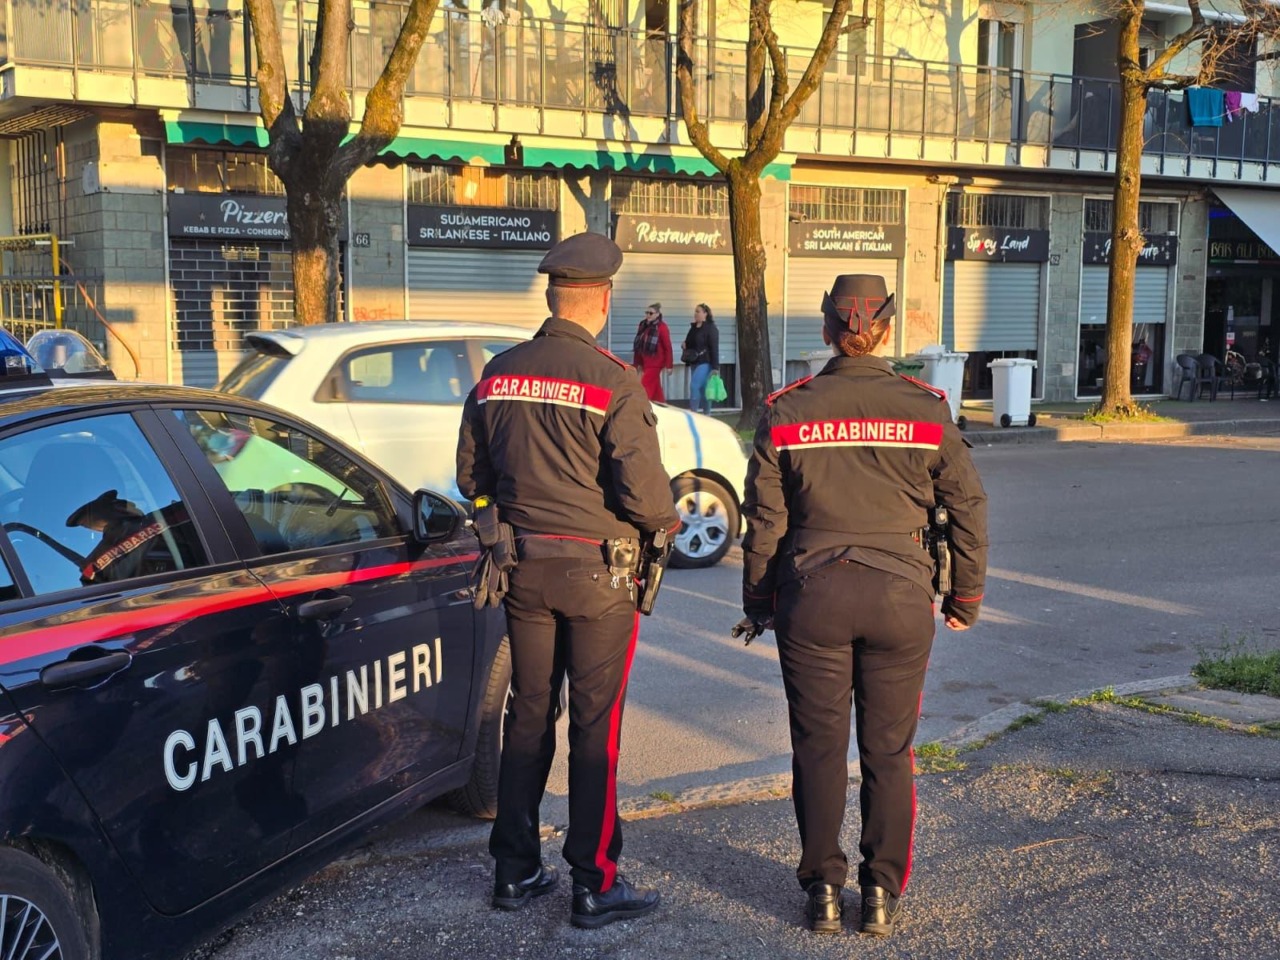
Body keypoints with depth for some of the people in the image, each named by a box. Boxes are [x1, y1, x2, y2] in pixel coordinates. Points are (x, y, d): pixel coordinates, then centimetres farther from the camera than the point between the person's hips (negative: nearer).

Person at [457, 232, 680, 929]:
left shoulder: (497, 375, 3)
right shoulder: (613, 382, -14)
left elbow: (471, 477, 11)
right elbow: (641, 488, -17)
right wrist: (669, 521, 4)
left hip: (523, 569, 5)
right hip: (596, 571, -5)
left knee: (528, 715, 15)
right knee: (595, 726, 4)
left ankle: (515, 871, 24)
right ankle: (594, 885, 12)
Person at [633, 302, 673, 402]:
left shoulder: (661, 327, -12)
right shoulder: (643, 326, 8)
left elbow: (668, 347, -12)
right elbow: (639, 346, 13)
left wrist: (669, 365, -12)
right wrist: (638, 363, 15)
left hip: (655, 363, -7)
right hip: (645, 362, 7)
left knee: (645, 386, -10)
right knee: (656, 388, 13)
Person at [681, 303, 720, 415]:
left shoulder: (711, 328, -8)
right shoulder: (693, 328, 16)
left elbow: (714, 348, -13)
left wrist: (715, 367, -19)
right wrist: (685, 346, 4)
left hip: (705, 363, -8)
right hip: (694, 363, 8)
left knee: (694, 386, -18)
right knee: (702, 389, 10)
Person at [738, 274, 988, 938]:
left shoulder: (786, 411, -2)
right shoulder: (925, 409, -1)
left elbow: (763, 519, 0)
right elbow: (968, 508, 4)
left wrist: (758, 603, 12)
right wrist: (965, 597, 15)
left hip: (811, 596, 0)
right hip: (899, 597, 1)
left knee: (818, 749, 11)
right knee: (888, 752, 12)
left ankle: (823, 890, 19)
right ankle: (882, 894, 20)